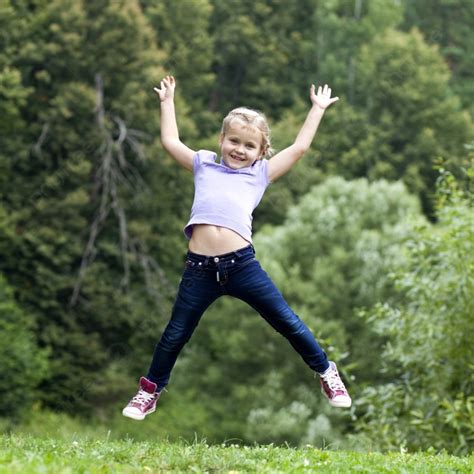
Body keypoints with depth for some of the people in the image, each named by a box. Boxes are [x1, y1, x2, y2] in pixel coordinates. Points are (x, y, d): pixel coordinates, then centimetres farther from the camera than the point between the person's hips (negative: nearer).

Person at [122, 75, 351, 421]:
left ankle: (327, 373, 21)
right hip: (200, 267, 1)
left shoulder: (261, 173, 16)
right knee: (176, 334, 11)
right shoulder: (204, 165, 20)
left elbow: (300, 148, 17)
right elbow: (170, 141, 26)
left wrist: (317, 109, 25)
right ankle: (151, 391, 27)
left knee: (287, 322, 5)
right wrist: (168, 102, 34)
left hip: (242, 263, -1)